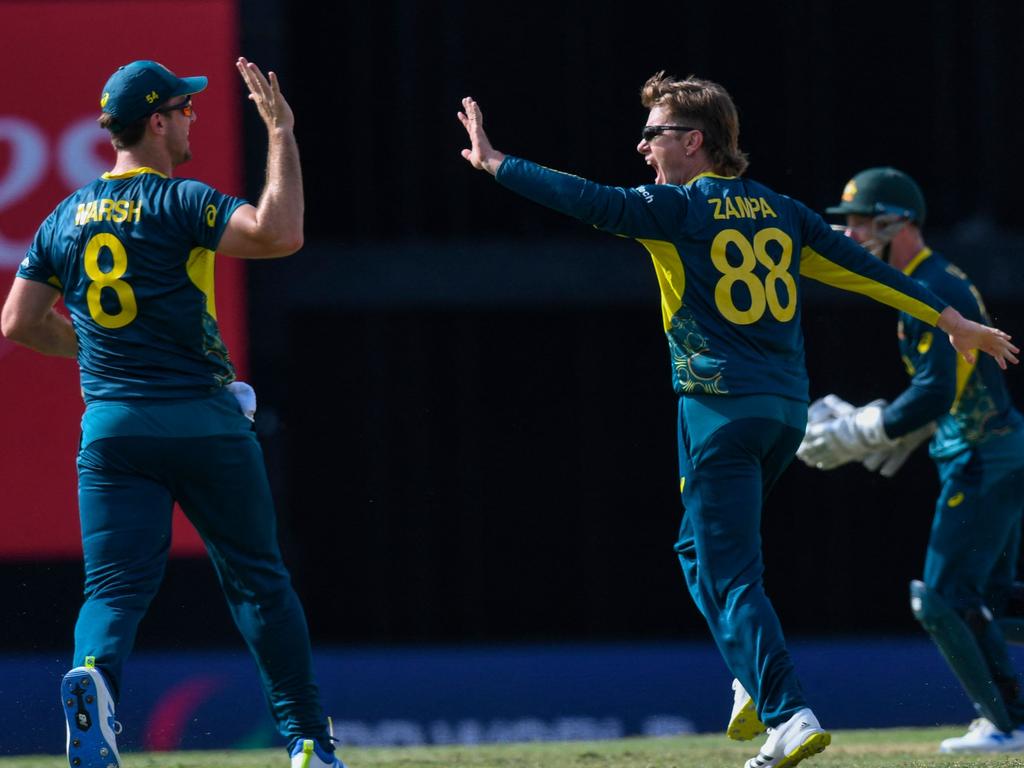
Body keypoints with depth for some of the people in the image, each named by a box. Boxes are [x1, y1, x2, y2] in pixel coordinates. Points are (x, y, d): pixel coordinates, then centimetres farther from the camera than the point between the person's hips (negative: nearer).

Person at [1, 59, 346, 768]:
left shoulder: (65, 219, 9)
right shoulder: (182, 204, -8)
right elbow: (280, 233, -24)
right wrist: (281, 135, -15)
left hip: (110, 428, 3)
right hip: (204, 424, -3)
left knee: (116, 585, -1)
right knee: (259, 579, 8)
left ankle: (93, 678, -33)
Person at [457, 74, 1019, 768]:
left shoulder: (678, 209, -4)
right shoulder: (781, 211, 13)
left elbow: (590, 200, -14)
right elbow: (865, 268, 13)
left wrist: (496, 163, -7)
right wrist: (954, 321, 19)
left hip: (721, 407, -7)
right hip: (788, 410, 7)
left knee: (731, 573, -9)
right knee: (703, 547, 25)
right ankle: (759, 681, 17)